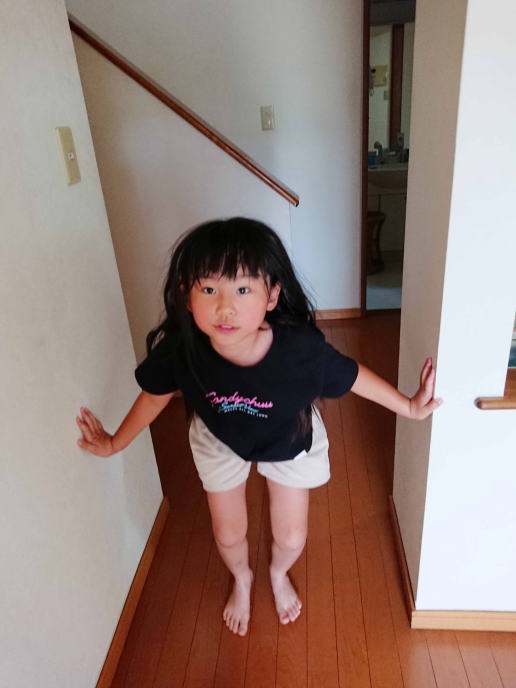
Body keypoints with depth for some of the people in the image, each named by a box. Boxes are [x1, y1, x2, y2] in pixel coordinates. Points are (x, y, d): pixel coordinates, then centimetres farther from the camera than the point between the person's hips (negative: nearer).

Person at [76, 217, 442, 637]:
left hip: (289, 440, 0)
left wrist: (408, 406, -10)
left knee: (291, 538, 13)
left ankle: (278, 574, 54)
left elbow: (351, 376, -19)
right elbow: (156, 394, -14)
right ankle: (242, 579, 57)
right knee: (228, 535, 17)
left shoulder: (301, 347, -40)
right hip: (219, 441, 1)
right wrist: (115, 443, -1)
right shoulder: (178, 348, -36)